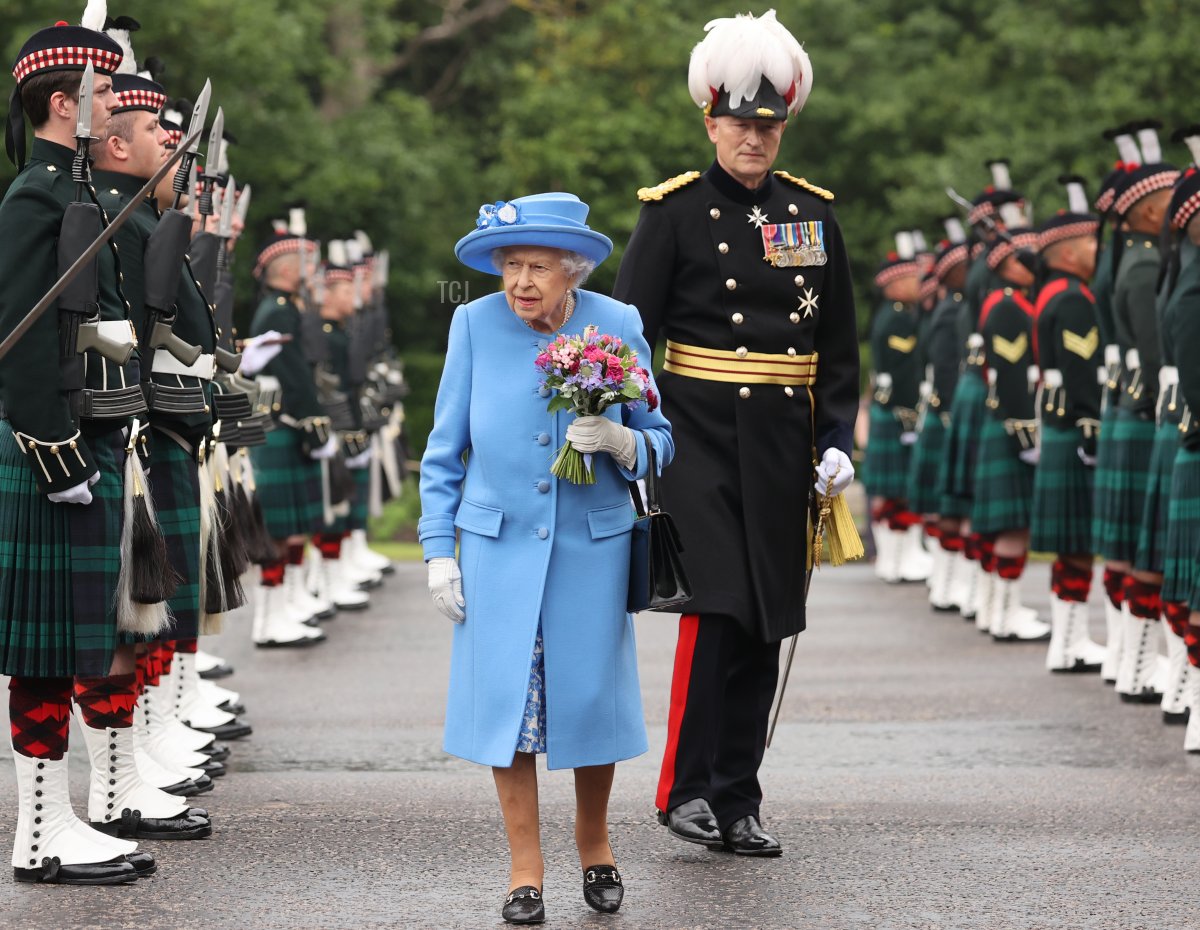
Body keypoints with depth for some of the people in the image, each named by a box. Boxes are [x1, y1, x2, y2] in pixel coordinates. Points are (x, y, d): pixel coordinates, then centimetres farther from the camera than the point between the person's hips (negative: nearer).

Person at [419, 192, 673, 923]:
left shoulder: (618, 326, -3)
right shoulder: (476, 324, -3)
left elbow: (660, 441, 4)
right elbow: (446, 448, 4)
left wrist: (618, 440, -19)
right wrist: (439, 551, 1)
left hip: (592, 546, 0)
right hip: (498, 546, 0)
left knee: (592, 694, 2)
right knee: (507, 697, 0)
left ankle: (595, 843, 27)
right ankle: (526, 868, 13)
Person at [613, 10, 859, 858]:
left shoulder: (813, 214, 10)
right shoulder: (675, 211, -2)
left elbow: (840, 344, 13)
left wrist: (837, 439, 4)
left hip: (782, 447, 4)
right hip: (700, 434, -4)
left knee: (764, 627, 6)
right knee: (715, 608, -14)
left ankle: (738, 804, 13)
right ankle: (686, 789, -4)